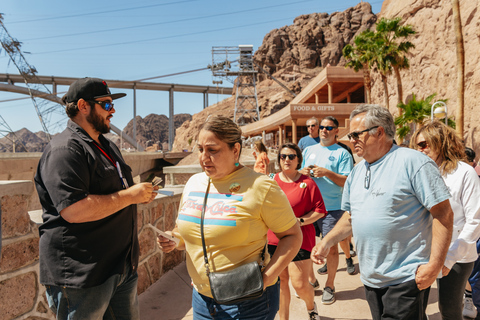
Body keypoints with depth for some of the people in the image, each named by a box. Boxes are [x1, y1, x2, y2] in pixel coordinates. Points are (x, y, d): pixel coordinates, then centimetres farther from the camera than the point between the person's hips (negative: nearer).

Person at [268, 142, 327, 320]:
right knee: (280, 281, 12)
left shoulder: (307, 182, -6)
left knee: (300, 284, 1)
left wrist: (299, 221, -15)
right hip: (274, 240, 3)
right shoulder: (271, 180, 2)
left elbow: (320, 210, -5)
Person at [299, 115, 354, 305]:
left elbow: (348, 182, -8)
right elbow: (298, 175, 18)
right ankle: (310, 281, 28)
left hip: (332, 208, -4)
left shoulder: (342, 153, -1)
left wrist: (327, 173, -19)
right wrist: (302, 172, -4)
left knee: (331, 246, 3)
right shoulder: (308, 150, 14)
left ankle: (329, 286, 20)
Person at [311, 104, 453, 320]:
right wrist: (327, 242, 2)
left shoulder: (412, 162, -13)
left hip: (405, 278, -7)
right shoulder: (357, 172, 9)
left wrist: (435, 265, -19)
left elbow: (443, 214, -15)